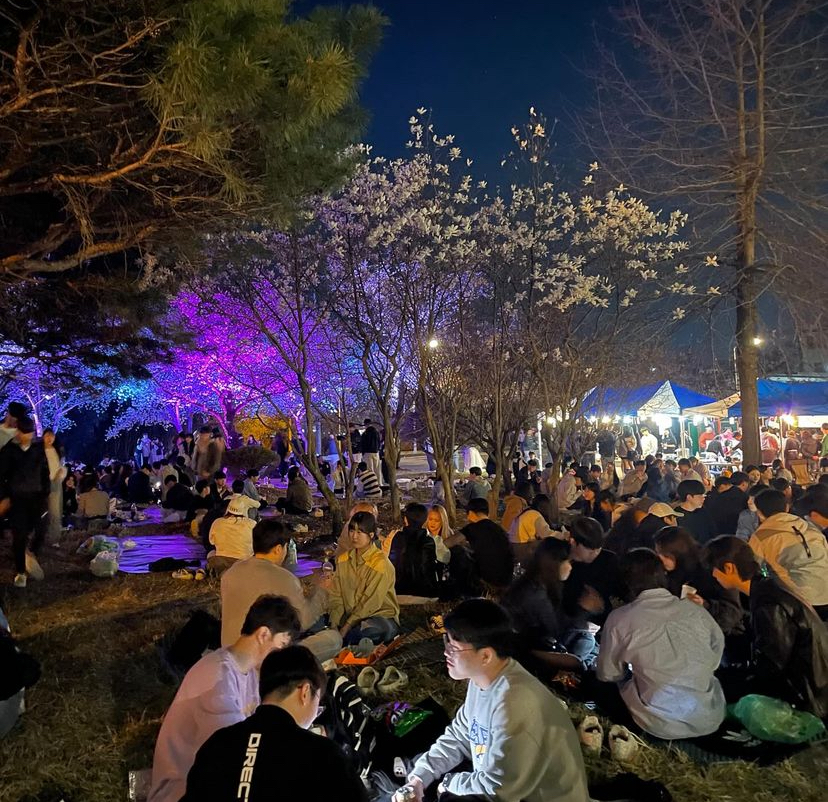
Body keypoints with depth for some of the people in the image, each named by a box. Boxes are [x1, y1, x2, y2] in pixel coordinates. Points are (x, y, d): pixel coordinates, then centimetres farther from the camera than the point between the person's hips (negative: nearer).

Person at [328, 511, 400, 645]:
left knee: (367, 630, -38)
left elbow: (370, 603, -18)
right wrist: (334, 625, -13)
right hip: (351, 618, 5)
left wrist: (345, 628, -21)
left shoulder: (381, 563, -15)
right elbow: (336, 596, 1)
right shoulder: (343, 560, 5)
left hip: (382, 616, -4)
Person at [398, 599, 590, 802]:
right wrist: (419, 778, -4)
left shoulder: (513, 705, -33)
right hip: (510, 784, 9)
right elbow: (457, 738, 8)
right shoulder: (482, 680, -3)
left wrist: (449, 783, -10)